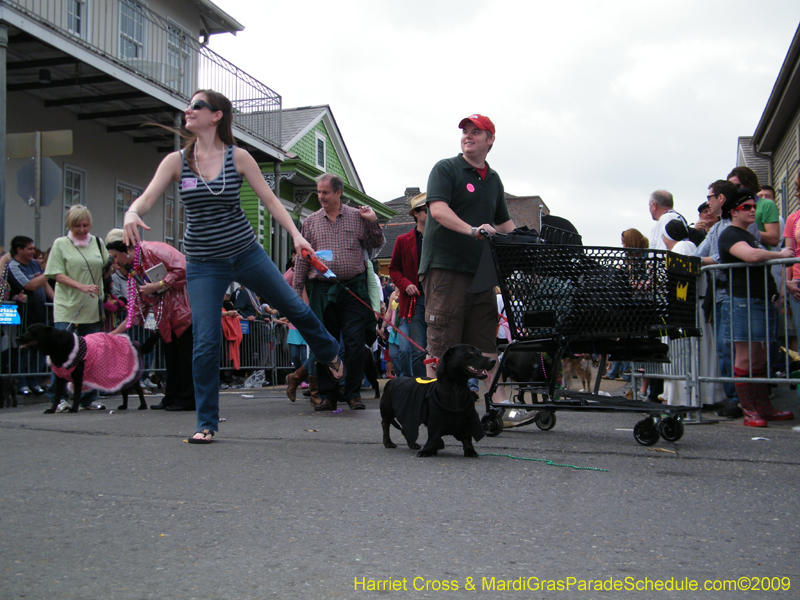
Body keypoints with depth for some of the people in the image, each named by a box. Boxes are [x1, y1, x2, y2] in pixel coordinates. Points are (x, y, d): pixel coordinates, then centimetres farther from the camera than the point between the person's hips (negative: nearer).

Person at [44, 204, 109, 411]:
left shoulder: (97, 242, 12)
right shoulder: (60, 244, 3)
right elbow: (58, 274, -5)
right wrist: (82, 287, -18)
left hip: (93, 308, 3)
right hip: (67, 308, -3)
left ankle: (89, 398, 12)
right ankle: (58, 397, 4)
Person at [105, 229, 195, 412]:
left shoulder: (153, 250, -13)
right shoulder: (134, 271, 15)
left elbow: (182, 269, -23)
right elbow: (137, 309, 14)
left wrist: (157, 286, -20)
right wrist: (116, 333, 9)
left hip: (184, 310, -9)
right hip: (166, 318, 9)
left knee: (185, 354, -7)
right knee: (170, 354, 10)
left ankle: (187, 399, -1)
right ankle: (172, 398, 17)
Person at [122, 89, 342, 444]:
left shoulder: (239, 158, -4)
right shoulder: (176, 161, -2)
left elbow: (269, 199, -2)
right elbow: (147, 198, -8)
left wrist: (296, 234, -13)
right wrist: (131, 213, -32)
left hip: (246, 253, 0)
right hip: (203, 264, 0)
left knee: (294, 308, 11)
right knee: (206, 343, -5)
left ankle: (331, 354, 42)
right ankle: (206, 424, 9)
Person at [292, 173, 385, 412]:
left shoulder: (357, 216, 7)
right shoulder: (311, 221, 11)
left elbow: (376, 245, 11)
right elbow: (302, 258, 12)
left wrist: (373, 222, -4)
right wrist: (297, 290, 7)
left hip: (353, 289, -1)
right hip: (322, 290, 1)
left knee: (355, 343, -3)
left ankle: (353, 394, 7)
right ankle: (328, 395, 13)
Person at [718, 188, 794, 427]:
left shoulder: (749, 236, 23)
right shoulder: (730, 235, -8)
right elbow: (752, 256, -27)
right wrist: (780, 254, -13)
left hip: (763, 301, 10)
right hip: (745, 301, -10)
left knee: (760, 359, 11)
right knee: (745, 359, -6)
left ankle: (764, 407, 16)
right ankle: (749, 411, -2)